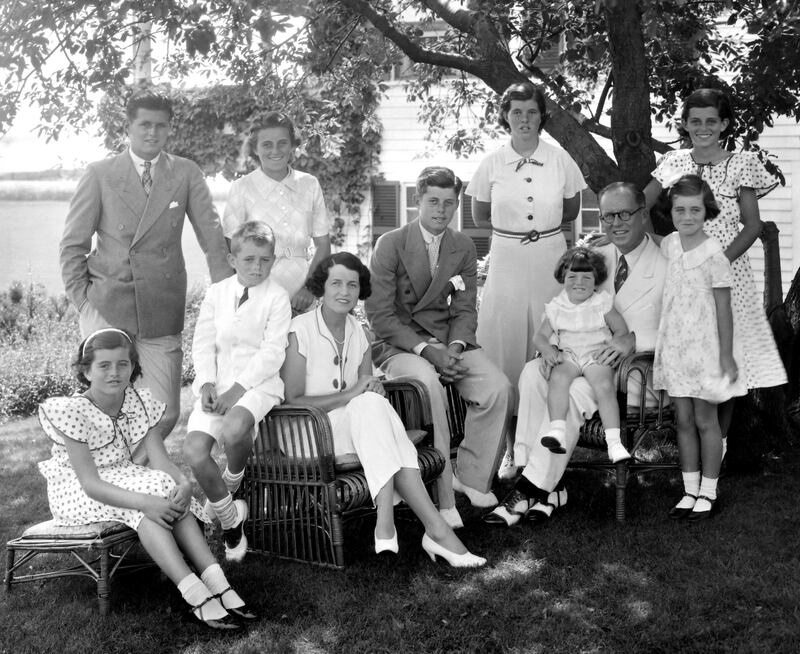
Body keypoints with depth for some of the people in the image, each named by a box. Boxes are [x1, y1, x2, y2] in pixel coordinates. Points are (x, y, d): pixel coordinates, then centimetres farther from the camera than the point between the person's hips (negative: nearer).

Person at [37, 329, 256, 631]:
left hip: (123, 480, 6)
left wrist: (183, 483, -34)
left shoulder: (140, 402, -4)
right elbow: (90, 483, -27)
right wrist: (144, 501, -40)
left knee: (173, 494, -24)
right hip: (75, 492, -6)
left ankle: (218, 583, -31)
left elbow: (160, 460, -10)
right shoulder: (72, 411, -21)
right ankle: (197, 596, -39)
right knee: (155, 489, -31)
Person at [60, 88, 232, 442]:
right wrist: (80, 298, -1)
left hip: (161, 309, 1)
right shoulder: (100, 173, 5)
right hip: (107, 304, -1)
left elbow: (212, 237, 5)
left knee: (165, 414, 0)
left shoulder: (186, 173, 6)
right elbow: (73, 243, 7)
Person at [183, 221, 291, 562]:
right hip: (216, 384, 4)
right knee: (193, 450, -20)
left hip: (258, 382, -4)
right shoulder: (216, 293, 14)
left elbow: (272, 353, -7)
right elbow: (203, 343, 10)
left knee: (234, 429, -37)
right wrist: (207, 384, -8)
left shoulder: (277, 297, 1)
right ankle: (230, 518, 3)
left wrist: (238, 389, -16)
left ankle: (231, 483, -1)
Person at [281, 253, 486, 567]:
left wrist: (373, 389, -15)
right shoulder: (301, 331, -8)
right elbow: (293, 400, -12)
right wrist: (349, 394, -21)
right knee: (370, 405, -32)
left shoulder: (358, 332, 10)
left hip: (356, 428, 5)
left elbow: (368, 390, 10)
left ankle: (386, 523, -37)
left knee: (373, 403, -30)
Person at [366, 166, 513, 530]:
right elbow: (380, 316, -10)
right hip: (397, 345, -4)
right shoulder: (390, 245, -5)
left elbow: (465, 309, 8)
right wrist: (426, 349, -21)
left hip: (448, 341, 5)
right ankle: (441, 495, -28)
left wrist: (454, 347, -14)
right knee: (428, 383, -36)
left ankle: (471, 476, -3)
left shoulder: (464, 248, 9)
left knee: (499, 389, -20)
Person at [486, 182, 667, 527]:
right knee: (533, 372, -23)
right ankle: (547, 485, -22)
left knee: (572, 391, -32)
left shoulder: (665, 266, -4)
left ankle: (529, 489, -21)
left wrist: (633, 339, -25)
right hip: (583, 357, 6)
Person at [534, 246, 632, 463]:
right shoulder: (556, 308, 8)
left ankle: (614, 442, -30)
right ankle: (556, 431, -39)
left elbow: (622, 330, 7)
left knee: (604, 385, -30)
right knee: (558, 377, -31)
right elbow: (540, 336, 11)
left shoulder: (602, 303, 4)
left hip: (596, 355, -1)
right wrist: (548, 349, -11)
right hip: (567, 356, 2)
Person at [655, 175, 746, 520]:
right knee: (683, 420, 10)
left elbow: (723, 311, -11)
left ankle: (708, 493, 20)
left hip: (704, 346, -5)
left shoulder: (713, 255, -14)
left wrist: (726, 357, -10)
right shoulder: (668, 245, 1)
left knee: (705, 420, 6)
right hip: (674, 346, 5)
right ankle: (690, 491, 22)